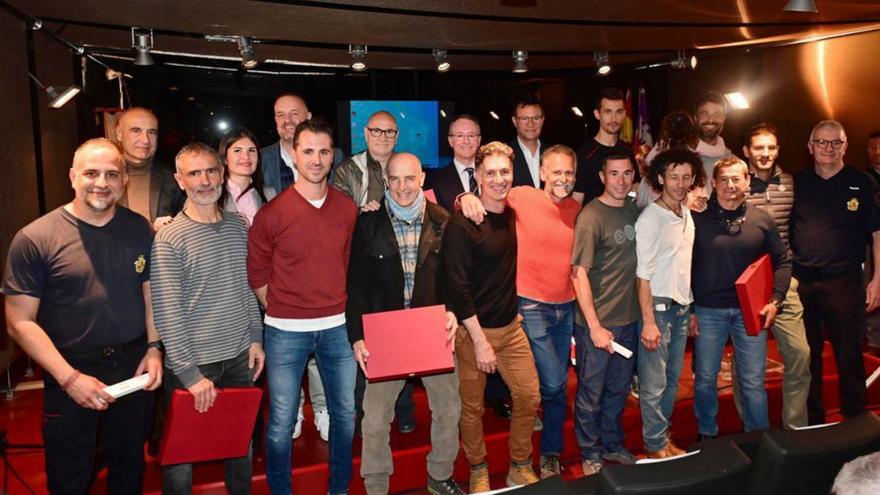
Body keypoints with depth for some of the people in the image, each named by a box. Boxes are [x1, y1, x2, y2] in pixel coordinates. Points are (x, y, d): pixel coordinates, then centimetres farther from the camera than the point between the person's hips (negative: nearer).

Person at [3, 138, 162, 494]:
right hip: (71, 375, -3)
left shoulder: (140, 230, 0)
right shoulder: (34, 239, -13)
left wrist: (154, 348, -2)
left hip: (134, 370, 3)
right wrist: (69, 378, -17)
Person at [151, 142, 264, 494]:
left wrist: (255, 338, 9)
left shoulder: (239, 226, 4)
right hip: (193, 363, -5)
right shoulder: (169, 238, -13)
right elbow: (167, 315, -16)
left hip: (240, 357, 5)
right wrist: (190, 373, -19)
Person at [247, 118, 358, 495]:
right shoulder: (272, 212, -9)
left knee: (345, 413, 13)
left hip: (337, 328, 3)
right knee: (281, 421, 7)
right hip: (286, 332, -3)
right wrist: (279, 311, 3)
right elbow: (257, 272, 1)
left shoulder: (348, 208, 2)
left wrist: (338, 306, 10)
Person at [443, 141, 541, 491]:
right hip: (473, 330, -6)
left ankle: (520, 469, 28)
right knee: (472, 407, 8)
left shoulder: (513, 215, 4)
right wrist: (480, 341, -18)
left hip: (511, 326, 6)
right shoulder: (462, 224, -16)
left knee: (529, 397, 8)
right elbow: (457, 287, -18)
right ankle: (478, 472, 31)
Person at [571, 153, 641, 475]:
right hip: (597, 322, -6)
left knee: (619, 389, 20)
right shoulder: (591, 216, -15)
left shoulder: (635, 211, 5)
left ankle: (613, 445, 39)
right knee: (591, 393, 10)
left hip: (628, 319, 6)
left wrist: (643, 316, 7)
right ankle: (590, 455, 28)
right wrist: (595, 326, -17)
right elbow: (579, 274, -16)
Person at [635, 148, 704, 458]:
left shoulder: (687, 214, 9)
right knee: (654, 384, 1)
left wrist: (691, 309, 15)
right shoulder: (650, 218, -15)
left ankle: (664, 435, 28)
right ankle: (656, 445, 16)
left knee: (672, 379, 15)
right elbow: (643, 275, -15)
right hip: (658, 307, -7)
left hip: (681, 307, 7)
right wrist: (648, 322, -17)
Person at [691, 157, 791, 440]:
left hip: (751, 310, 1)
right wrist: (689, 310, -3)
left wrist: (775, 300, -2)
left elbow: (782, 260, 10)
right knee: (705, 379, 9)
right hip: (708, 310, -1)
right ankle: (707, 436, 27)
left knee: (753, 382, 6)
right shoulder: (698, 221, -2)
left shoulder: (762, 220, 3)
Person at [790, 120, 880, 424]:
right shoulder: (797, 183, 7)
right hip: (801, 282, 2)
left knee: (849, 354, 3)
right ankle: (811, 421, 24)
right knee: (806, 355, 10)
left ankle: (855, 421, 19)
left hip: (844, 282, -2)